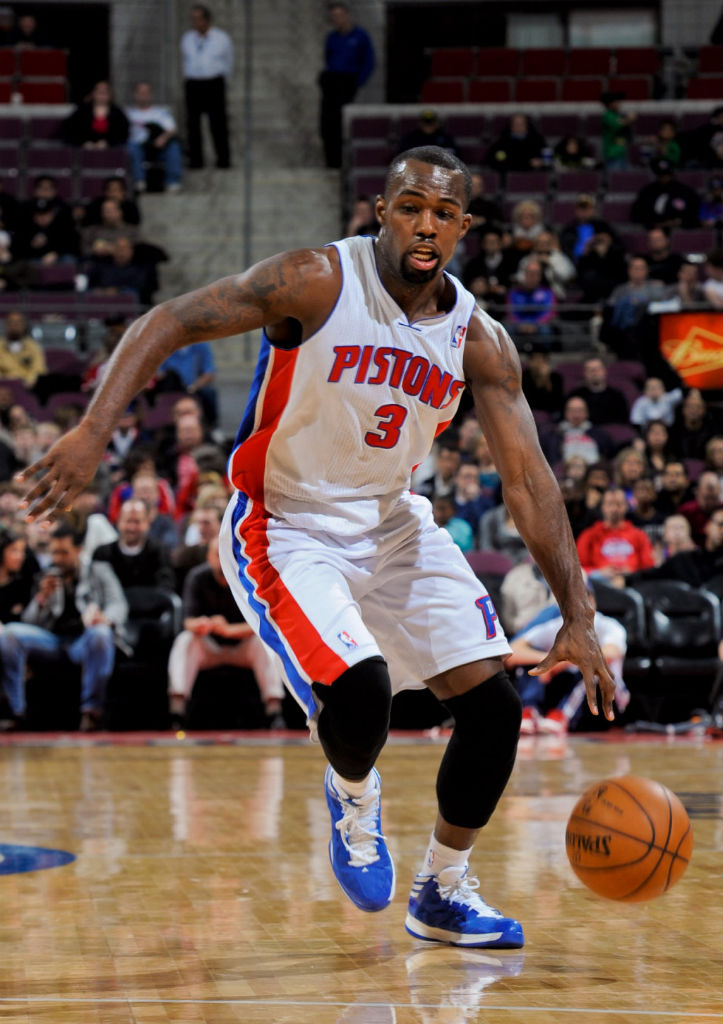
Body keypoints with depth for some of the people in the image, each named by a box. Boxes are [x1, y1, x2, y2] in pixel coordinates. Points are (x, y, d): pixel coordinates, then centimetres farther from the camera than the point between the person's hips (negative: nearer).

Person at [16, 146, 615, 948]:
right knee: (358, 691, -27)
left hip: (393, 526, 5)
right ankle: (352, 797, 11)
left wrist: (577, 616, -11)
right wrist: (92, 431, -35)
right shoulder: (318, 282, -19)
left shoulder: (477, 340, -5)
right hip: (285, 529, -5)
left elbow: (527, 479, -4)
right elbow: (167, 323, -21)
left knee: (493, 706, -3)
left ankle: (443, 893, 19)